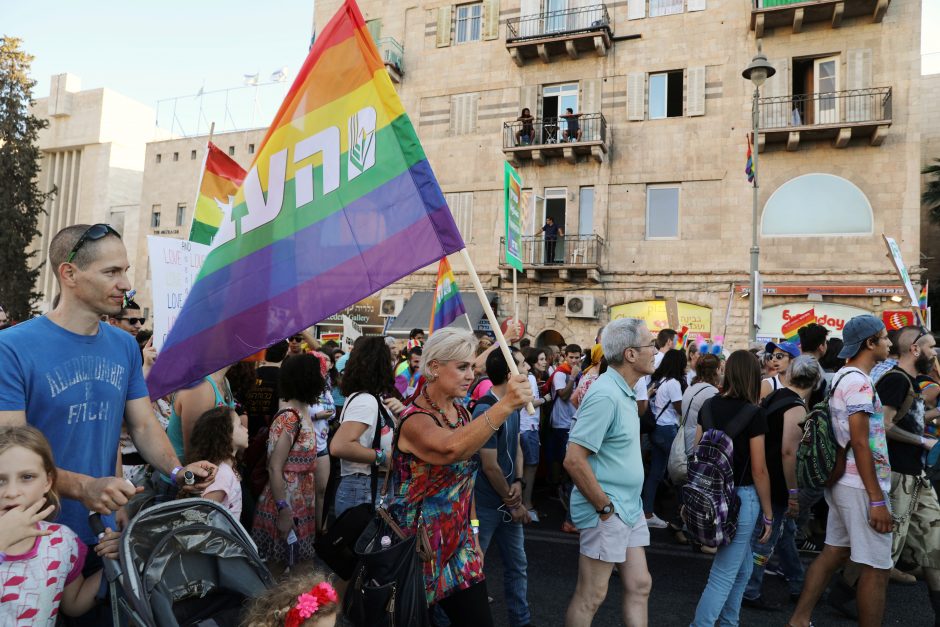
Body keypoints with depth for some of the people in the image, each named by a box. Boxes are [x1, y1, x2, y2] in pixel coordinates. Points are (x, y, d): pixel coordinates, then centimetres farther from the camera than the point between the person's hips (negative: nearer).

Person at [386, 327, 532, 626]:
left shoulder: (461, 413, 4)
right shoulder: (415, 420, -20)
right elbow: (451, 449, -43)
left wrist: (473, 534, 13)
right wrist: (506, 405, -50)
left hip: (458, 543, 7)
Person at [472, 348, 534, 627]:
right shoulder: (486, 410, -24)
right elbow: (490, 467, -21)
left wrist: (518, 483, -4)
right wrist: (512, 501, -10)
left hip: (508, 500, 8)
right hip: (486, 504, -8)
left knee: (517, 564, 17)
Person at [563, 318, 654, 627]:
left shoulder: (624, 391, 8)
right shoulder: (605, 395, -23)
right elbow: (574, 460, -27)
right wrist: (605, 507, -18)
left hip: (630, 508, 9)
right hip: (607, 513, -9)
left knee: (640, 586, 17)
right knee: (590, 598, 5)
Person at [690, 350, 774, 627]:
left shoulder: (708, 405, 3)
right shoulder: (753, 413, -14)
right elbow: (758, 470, -13)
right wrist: (768, 514, -3)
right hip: (741, 497, -7)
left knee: (743, 565, 24)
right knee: (723, 575, 2)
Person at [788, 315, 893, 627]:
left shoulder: (843, 376, 13)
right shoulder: (859, 381, -17)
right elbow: (860, 443, -21)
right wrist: (877, 499, -20)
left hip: (845, 481, 10)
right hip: (861, 486, -10)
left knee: (834, 553, 15)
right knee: (876, 568, 0)